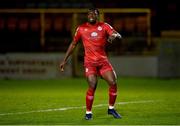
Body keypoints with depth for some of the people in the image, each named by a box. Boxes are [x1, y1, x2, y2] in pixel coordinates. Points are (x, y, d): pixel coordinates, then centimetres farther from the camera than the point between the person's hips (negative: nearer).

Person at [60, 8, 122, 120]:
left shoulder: (104, 26, 3)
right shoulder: (81, 28, 4)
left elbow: (118, 35, -9)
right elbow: (73, 44, 13)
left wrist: (114, 35, -34)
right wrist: (65, 60, 12)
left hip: (103, 60, 2)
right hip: (90, 62, -2)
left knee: (113, 83, -8)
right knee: (92, 86, -16)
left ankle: (111, 108, 12)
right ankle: (88, 112, -1)